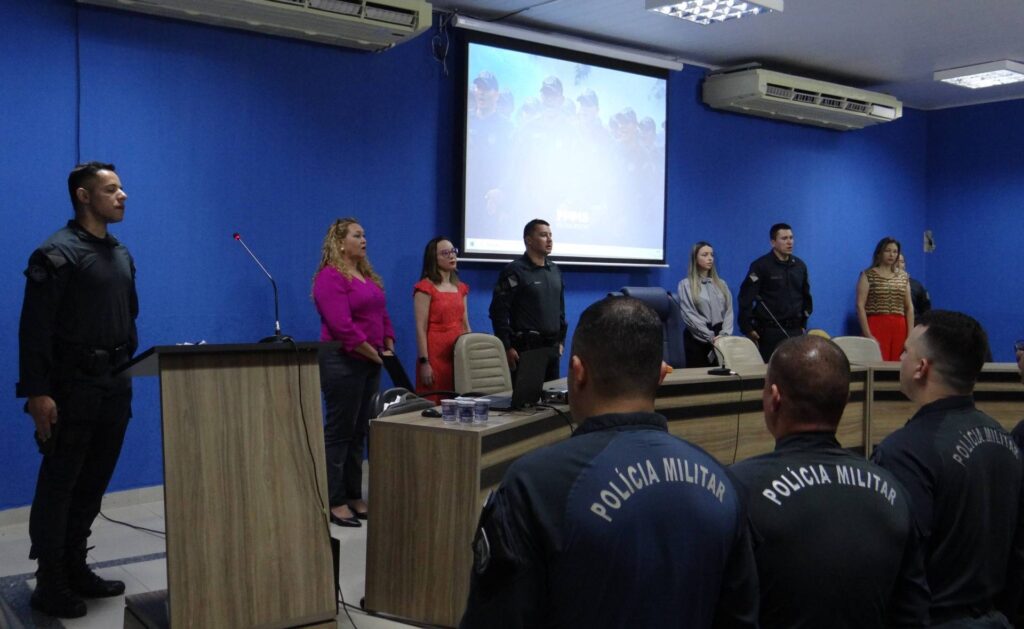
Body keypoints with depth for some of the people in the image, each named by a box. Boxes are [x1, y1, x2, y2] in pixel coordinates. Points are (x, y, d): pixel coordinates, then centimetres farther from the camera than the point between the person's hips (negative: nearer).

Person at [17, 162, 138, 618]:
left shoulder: (121, 254, 13)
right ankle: (50, 585, 11)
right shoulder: (57, 253, -11)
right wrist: (36, 392, -20)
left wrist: (129, 368, 15)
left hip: (114, 386, 7)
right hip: (73, 387, -7)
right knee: (59, 485, 1)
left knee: (93, 483, 13)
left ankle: (75, 569, 25)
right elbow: (35, 328, -16)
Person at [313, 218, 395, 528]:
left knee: (359, 432, 12)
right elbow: (342, 326, -20)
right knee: (339, 432, -2)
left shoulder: (369, 276, 17)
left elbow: (383, 316, 18)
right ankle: (334, 503, 5)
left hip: (370, 363, 9)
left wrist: (389, 350, 5)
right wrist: (376, 355, -15)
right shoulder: (331, 277, -11)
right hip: (343, 362, -9)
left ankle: (354, 498, 20)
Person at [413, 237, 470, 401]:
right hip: (436, 355, -6)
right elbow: (421, 328, -9)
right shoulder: (425, 287, -4)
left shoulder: (461, 288, 16)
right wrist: (424, 361, -15)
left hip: (459, 354, 6)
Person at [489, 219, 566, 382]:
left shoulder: (555, 270, 14)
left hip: (552, 348, 7)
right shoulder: (514, 271, -8)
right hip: (525, 347, -7)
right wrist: (506, 347, -15)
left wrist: (561, 340, 17)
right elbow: (498, 311, -12)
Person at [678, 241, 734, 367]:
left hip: (719, 339, 4)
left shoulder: (721, 284, 17)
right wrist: (710, 337, -16)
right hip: (697, 339, -4)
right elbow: (689, 315, -9)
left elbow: (729, 311, 7)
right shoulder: (686, 284, 1)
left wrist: (724, 335, -10)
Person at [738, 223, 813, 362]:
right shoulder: (761, 266, -5)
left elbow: (806, 296, 20)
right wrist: (747, 329, -11)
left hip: (795, 330, 5)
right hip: (769, 331, -5)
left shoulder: (799, 266, 11)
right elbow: (745, 297, -9)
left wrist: (803, 324, 18)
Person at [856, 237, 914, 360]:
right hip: (876, 326, -4)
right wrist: (867, 334, -12)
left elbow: (909, 306, 14)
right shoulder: (868, 275, 2)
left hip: (899, 328, 4)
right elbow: (860, 306, -5)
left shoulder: (903, 277, 15)